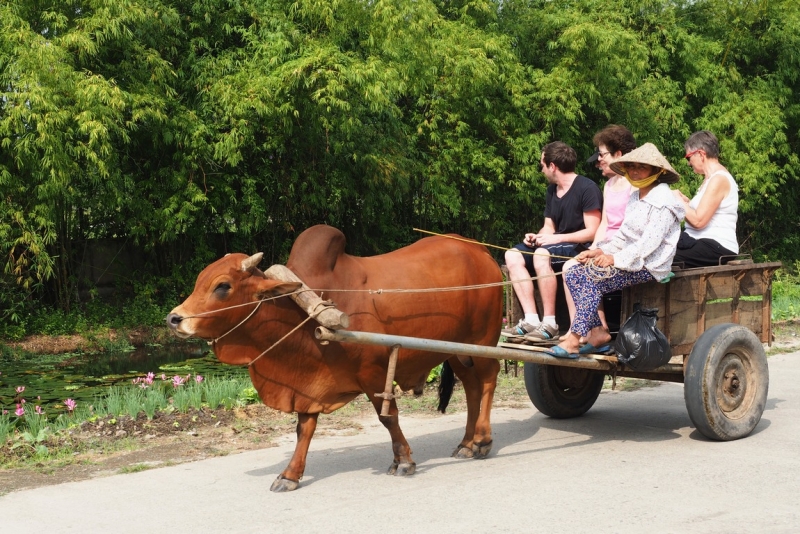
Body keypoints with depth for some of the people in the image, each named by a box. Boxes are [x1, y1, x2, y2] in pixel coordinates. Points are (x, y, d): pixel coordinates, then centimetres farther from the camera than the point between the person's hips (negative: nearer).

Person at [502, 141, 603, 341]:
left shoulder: (587, 188, -13)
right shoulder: (551, 191, 13)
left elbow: (592, 232, -17)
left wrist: (556, 238, -20)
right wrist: (537, 236, -5)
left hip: (580, 246, -9)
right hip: (557, 244, 9)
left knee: (541, 255, -35)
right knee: (513, 256, -8)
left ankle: (550, 324, -30)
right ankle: (531, 320, -16)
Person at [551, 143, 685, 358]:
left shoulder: (663, 200, -11)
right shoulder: (635, 198, 18)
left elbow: (650, 241, -20)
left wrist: (616, 259, -22)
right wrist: (601, 251, -1)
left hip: (649, 266, -9)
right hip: (630, 260, 9)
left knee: (594, 278, -28)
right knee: (574, 274, -9)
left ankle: (574, 340, -25)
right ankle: (597, 332, -15)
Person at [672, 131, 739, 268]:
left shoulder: (719, 179, -10)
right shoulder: (710, 178, 21)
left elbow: (698, 221, -17)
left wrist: (679, 200, -4)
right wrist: (686, 201, 7)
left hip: (717, 247, -9)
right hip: (703, 242, 9)